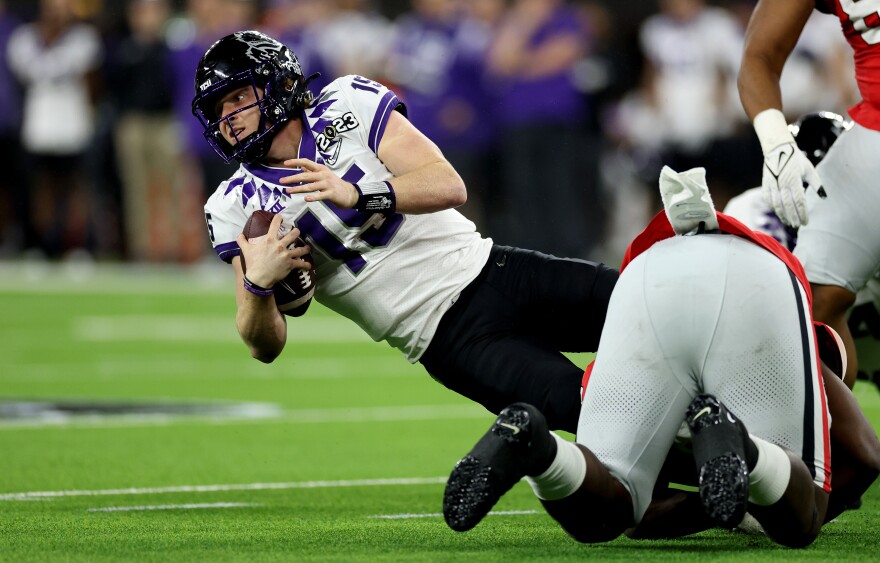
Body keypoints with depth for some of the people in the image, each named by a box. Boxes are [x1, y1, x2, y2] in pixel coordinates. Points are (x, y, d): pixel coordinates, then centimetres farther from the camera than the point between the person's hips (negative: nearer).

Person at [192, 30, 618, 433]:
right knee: (575, 404, -27)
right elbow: (266, 346, -2)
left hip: (494, 270, 2)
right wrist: (257, 284, -24)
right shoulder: (237, 207, 1)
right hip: (449, 336, -2)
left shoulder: (348, 103, 1)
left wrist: (357, 195, -27)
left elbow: (449, 186, -10)